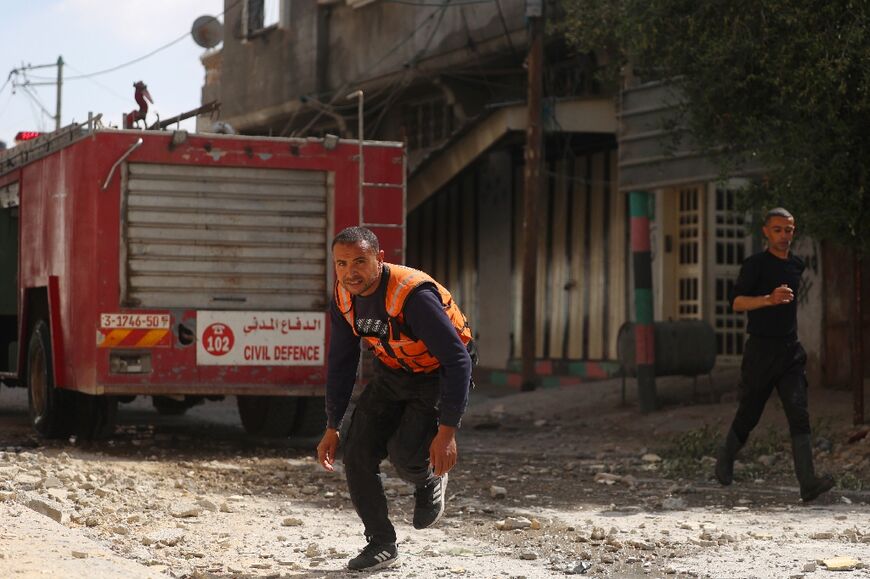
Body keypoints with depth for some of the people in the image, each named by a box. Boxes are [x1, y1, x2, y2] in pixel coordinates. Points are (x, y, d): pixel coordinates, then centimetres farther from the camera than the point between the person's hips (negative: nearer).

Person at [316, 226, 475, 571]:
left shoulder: (413, 295, -33)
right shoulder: (344, 298, -10)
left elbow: (458, 361, -32)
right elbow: (341, 363, 5)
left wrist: (447, 431, -35)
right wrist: (332, 428, 6)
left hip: (439, 378, -6)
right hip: (392, 376, 6)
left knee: (405, 453, -23)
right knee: (357, 454, -5)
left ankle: (430, 482, 14)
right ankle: (382, 545, 10)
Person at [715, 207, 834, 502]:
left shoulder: (797, 265, 12)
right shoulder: (755, 264, -8)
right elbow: (737, 302, -21)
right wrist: (769, 299, -35)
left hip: (791, 351, 4)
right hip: (761, 350, -4)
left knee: (799, 414, -11)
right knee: (748, 414, 8)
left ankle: (808, 483, -20)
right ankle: (725, 458, 36)